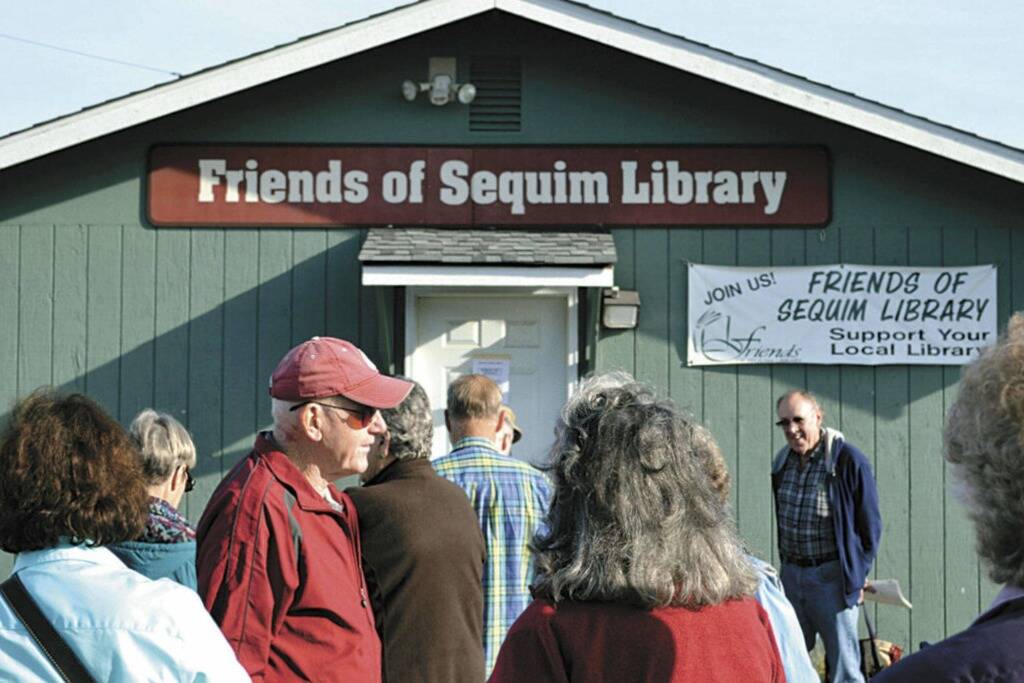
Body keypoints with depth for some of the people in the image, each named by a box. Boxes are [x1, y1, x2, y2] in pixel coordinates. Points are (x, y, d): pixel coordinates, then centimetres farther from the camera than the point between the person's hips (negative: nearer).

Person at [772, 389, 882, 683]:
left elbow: (870, 524, -8)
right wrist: (787, 564, 15)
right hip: (791, 574, 7)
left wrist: (857, 574, -5)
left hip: (831, 577, -6)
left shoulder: (848, 460, -14)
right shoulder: (782, 461, 6)